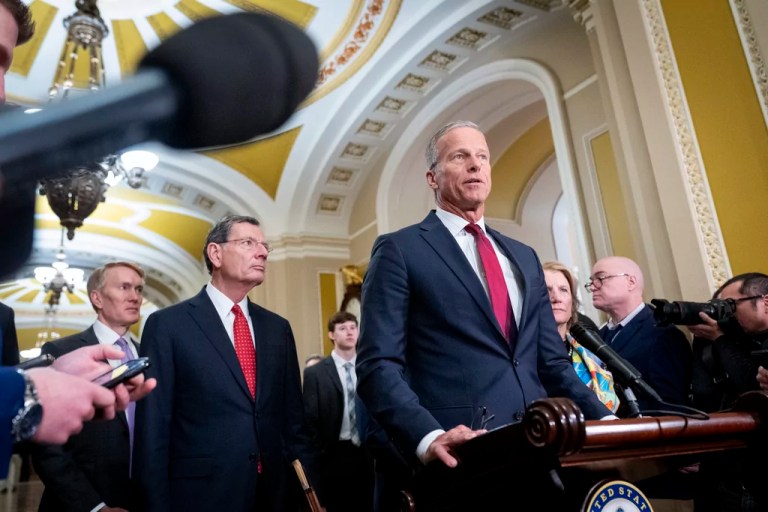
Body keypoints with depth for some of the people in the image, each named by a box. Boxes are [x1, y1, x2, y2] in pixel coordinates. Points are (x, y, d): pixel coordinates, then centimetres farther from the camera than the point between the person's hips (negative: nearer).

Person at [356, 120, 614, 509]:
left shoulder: (524, 257, 17)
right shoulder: (399, 250, -2)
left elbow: (552, 364, 16)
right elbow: (378, 365, -11)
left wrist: (606, 423, 3)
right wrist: (429, 438, -25)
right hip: (460, 458, -5)